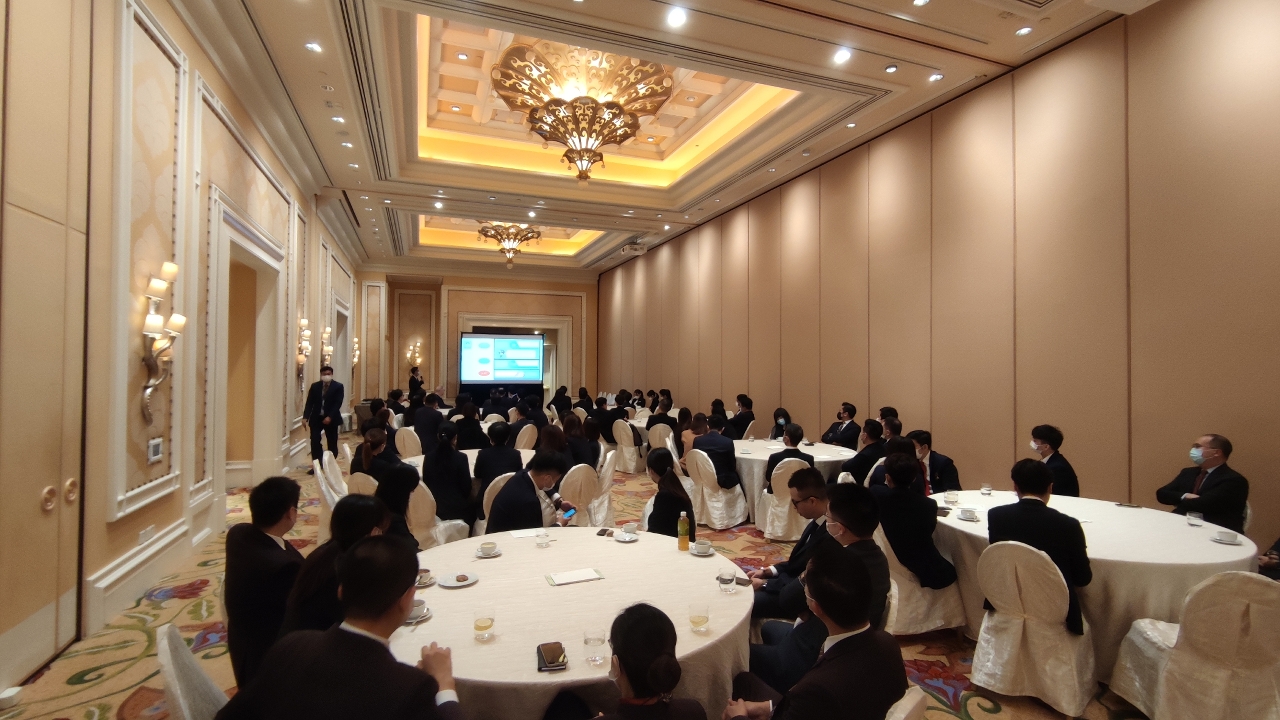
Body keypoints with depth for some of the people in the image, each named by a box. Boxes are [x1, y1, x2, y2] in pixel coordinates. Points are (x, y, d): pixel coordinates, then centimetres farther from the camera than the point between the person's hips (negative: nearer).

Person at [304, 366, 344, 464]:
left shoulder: (338, 386, -4)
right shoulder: (314, 386, 5)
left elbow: (338, 404, -11)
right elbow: (309, 403, 2)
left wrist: (330, 417, -20)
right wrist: (305, 417, -9)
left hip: (331, 419, -2)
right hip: (316, 417, 2)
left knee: (332, 443, 6)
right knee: (314, 441, -6)